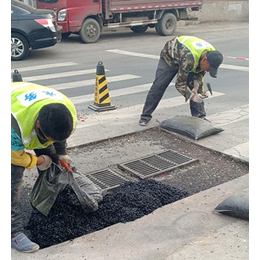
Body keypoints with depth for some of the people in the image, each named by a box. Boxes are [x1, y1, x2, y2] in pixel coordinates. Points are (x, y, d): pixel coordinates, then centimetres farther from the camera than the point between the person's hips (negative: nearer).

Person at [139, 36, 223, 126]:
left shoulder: (212, 54, -24)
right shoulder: (189, 57, -46)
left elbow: (200, 73, -7)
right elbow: (180, 84, -38)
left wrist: (195, 87, -22)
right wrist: (192, 96, -44)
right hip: (169, 57, -6)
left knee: (198, 88, -7)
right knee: (158, 87, -6)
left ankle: (200, 117, 2)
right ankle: (145, 116, 8)